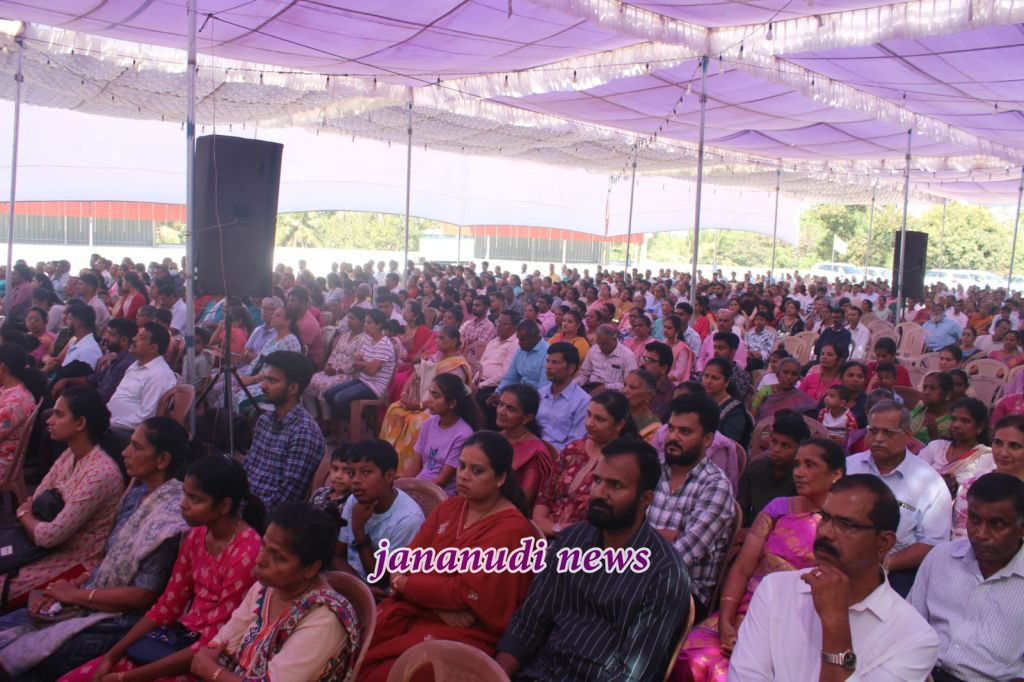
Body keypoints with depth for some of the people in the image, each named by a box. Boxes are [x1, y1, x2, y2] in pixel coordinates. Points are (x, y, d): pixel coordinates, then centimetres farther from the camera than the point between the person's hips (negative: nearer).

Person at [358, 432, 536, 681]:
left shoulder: (511, 529, -12)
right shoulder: (448, 507, 10)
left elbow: (464, 592, -18)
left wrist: (403, 584, -6)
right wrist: (440, 603, -15)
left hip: (467, 633, -6)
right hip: (416, 611, 6)